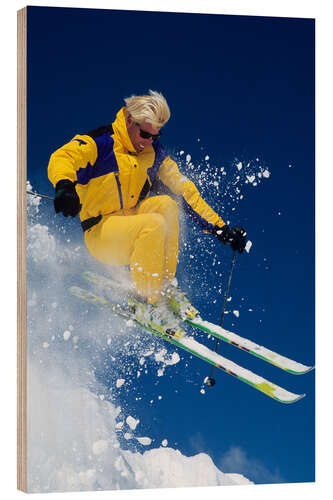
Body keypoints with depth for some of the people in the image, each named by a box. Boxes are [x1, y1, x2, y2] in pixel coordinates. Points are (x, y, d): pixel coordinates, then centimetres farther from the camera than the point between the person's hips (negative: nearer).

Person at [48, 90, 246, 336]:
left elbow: (185, 189, 7)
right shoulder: (99, 143, -11)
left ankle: (164, 285, -10)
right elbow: (61, 158, -28)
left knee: (166, 204, -22)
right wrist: (64, 186, -52)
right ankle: (144, 302, -19)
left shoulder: (154, 153, 6)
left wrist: (220, 228, 1)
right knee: (155, 224, -31)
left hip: (132, 221, 6)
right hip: (100, 232, -6)